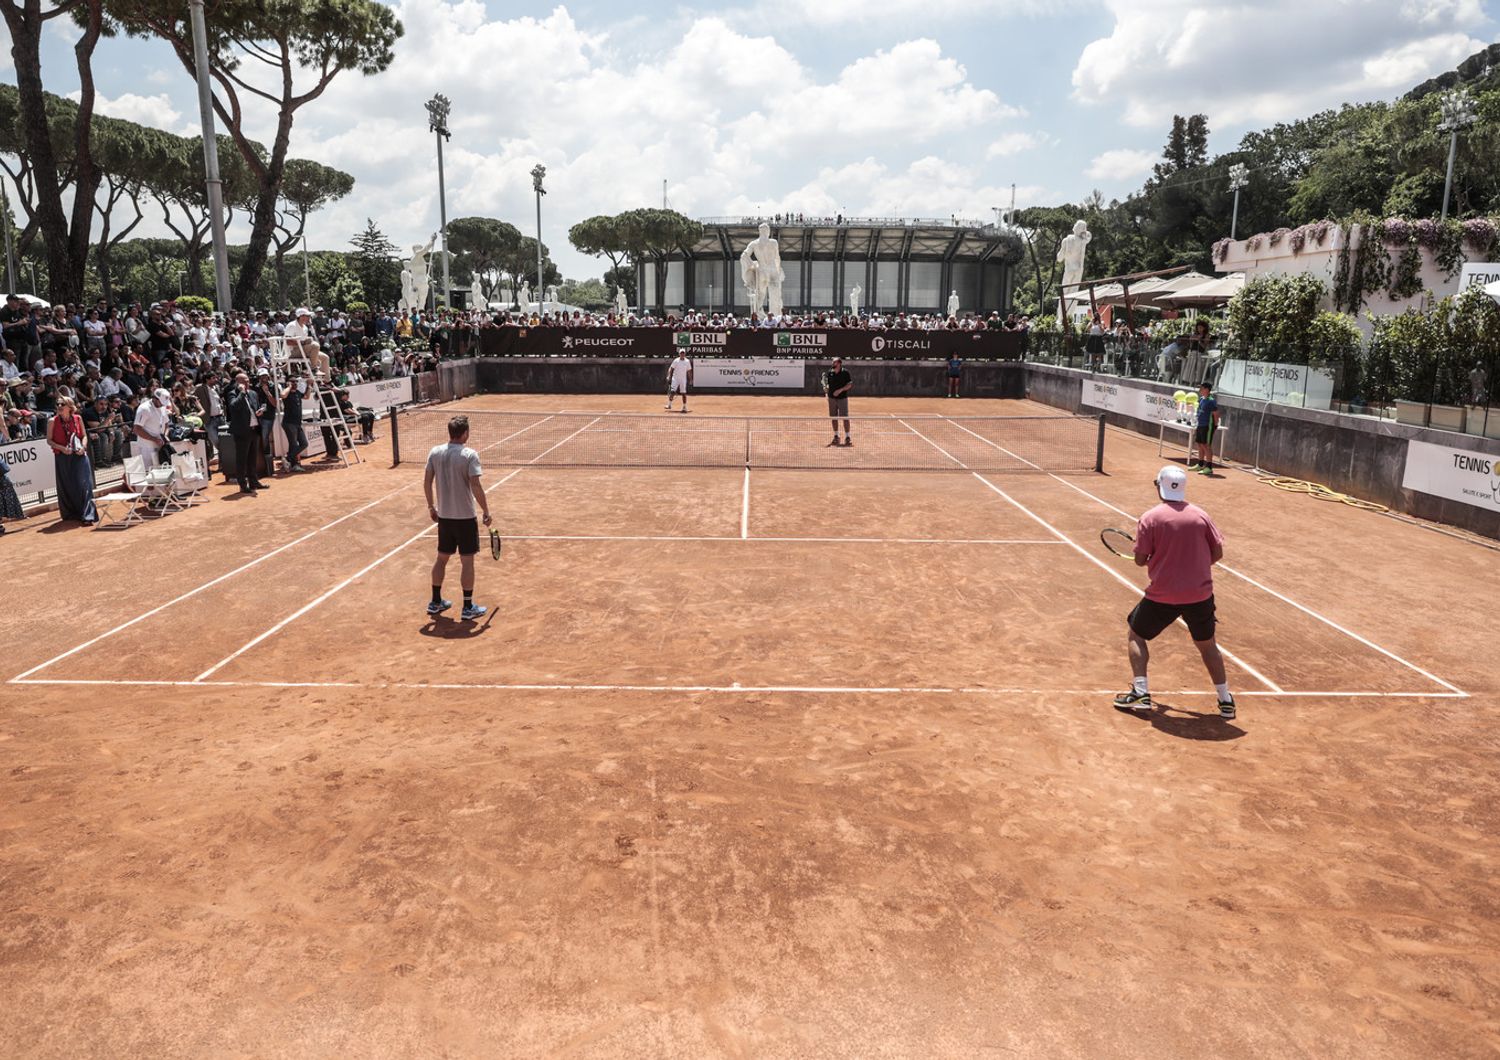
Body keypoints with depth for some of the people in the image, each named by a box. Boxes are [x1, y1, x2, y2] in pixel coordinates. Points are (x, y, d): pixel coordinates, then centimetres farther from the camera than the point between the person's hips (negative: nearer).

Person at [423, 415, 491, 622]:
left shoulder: (435, 452, 0)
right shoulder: (469, 455, -16)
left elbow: (427, 482, 4)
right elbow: (476, 487, -20)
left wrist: (431, 506, 17)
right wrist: (486, 512, -9)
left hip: (443, 516, 5)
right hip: (465, 517, -5)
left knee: (442, 558, 17)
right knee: (467, 561, 4)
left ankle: (435, 602, 27)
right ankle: (468, 608, 10)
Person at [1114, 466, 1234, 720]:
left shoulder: (1150, 518, -9)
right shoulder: (1201, 515, -1)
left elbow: (1140, 560, -8)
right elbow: (1217, 553, 3)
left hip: (1163, 595, -3)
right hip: (1201, 593, 3)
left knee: (1137, 634, 17)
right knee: (1206, 644, 21)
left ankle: (1140, 693, 9)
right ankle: (1225, 700, 24)